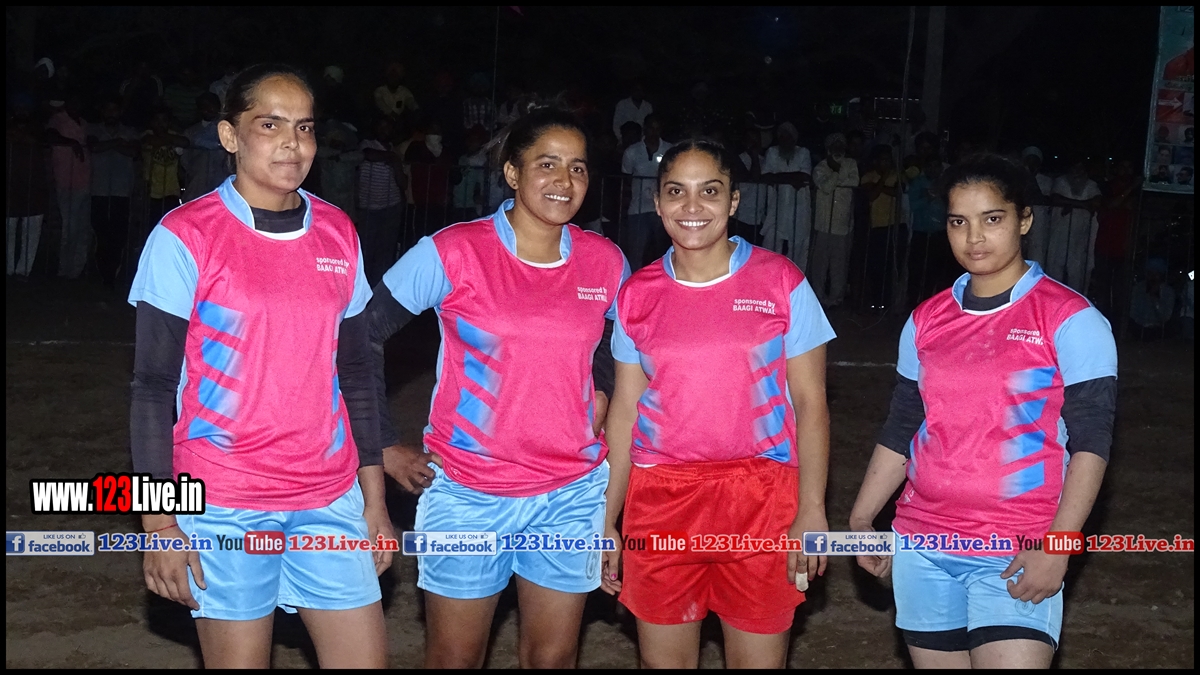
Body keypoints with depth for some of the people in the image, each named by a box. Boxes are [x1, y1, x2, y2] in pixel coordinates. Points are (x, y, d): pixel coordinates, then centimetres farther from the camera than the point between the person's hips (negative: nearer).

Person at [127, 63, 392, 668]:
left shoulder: (338, 235, 5)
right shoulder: (185, 237, -7)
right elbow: (154, 385, -6)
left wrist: (374, 498, 10)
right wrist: (160, 523, -8)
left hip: (329, 500, 4)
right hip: (223, 506, -3)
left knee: (365, 658, 5)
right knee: (237, 659, 6)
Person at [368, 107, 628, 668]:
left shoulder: (605, 262, 0)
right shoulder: (452, 253, -11)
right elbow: (360, 337, -7)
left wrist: (604, 392, 3)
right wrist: (385, 446, -7)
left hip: (573, 494, 3)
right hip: (467, 494, -2)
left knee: (553, 658, 13)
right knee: (454, 659, 12)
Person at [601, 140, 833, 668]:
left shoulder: (781, 283, -3)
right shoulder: (637, 294, 5)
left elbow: (810, 402, -2)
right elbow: (625, 409, 9)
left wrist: (812, 510, -8)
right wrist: (608, 520, 8)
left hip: (759, 497, -2)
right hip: (659, 500, 2)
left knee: (758, 660, 5)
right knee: (663, 660, 11)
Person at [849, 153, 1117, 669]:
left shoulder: (1070, 320, -5)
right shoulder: (925, 321, 8)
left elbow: (1090, 443, -8)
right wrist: (861, 520, 8)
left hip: (1016, 555, -4)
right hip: (923, 549, 4)